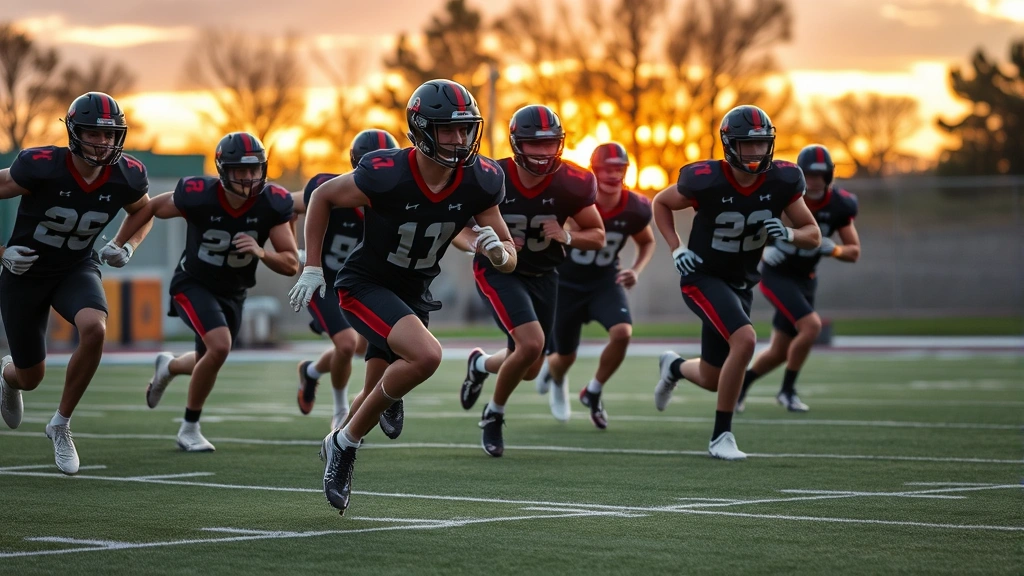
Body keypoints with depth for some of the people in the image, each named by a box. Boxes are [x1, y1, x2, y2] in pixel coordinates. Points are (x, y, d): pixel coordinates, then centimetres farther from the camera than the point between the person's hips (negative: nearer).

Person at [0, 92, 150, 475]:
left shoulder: (127, 176, -14)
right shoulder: (40, 166, -26)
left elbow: (143, 214, 9)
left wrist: (128, 248, -8)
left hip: (77, 269, 2)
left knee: (94, 329, -32)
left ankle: (61, 424, -10)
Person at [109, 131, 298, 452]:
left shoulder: (272, 204, -20)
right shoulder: (199, 196, -27)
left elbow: (291, 264, -16)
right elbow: (150, 208, -8)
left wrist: (261, 253, -36)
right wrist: (117, 245, -3)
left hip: (233, 293, 5)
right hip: (193, 284, -4)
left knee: (208, 363, 18)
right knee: (220, 345, -27)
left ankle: (169, 367, 57)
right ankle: (189, 429, -7)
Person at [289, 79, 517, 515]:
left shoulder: (479, 182, -14)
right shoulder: (386, 176, -27)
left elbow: (509, 258, -4)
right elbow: (322, 197, -9)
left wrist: (499, 252, -28)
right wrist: (312, 269, -8)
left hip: (413, 294, 6)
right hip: (365, 285, -6)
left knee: (382, 391, 16)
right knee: (426, 355, -28)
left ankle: (339, 448, 46)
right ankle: (346, 441, -10)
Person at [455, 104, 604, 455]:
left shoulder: (570, 185, -16)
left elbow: (597, 237, -3)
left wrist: (567, 237, -24)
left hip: (542, 277, 4)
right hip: (498, 272, -4)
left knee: (529, 369, 10)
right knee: (532, 343, -26)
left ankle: (480, 365, 46)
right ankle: (494, 415, 0)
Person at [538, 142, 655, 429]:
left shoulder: (635, 209, -15)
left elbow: (647, 242, 6)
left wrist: (636, 271, -10)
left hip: (605, 280, 2)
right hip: (566, 283, -2)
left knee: (622, 333, -25)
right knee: (566, 356, 7)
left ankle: (593, 392, 1)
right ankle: (554, 372, 49)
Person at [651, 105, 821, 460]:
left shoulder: (782, 181, -11)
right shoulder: (705, 181, -21)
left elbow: (813, 236, -2)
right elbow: (661, 203, -1)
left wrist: (788, 234, -24)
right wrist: (676, 248, -12)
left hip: (741, 284, 5)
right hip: (702, 277, -5)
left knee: (712, 380, 11)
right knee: (745, 339, -30)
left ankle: (674, 367, 50)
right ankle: (721, 436, -15)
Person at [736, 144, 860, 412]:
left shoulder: (838, 205, -9)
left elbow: (854, 252, -2)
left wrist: (833, 249, -22)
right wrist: (762, 251, -22)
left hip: (804, 279, 5)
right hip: (776, 275, -5)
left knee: (780, 352, 9)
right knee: (811, 326, -24)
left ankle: (740, 385, 34)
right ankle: (787, 390, -7)